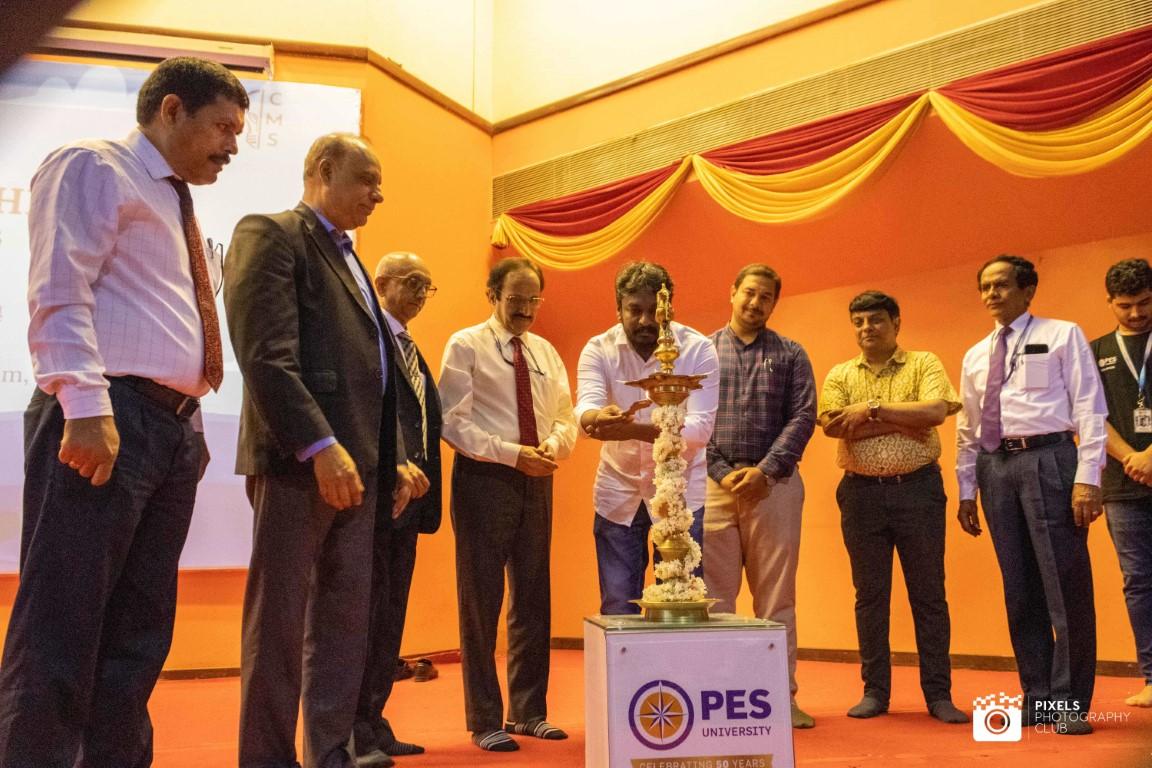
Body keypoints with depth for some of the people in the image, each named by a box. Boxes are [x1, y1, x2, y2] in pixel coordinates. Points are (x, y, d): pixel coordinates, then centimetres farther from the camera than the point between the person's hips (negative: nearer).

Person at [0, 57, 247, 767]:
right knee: (62, 628, -7)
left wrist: (190, 423, 17)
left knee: (139, 630, 9)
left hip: (173, 426, 9)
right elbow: (59, 292, -13)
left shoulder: (176, 207, 25)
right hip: (105, 419, -9)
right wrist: (85, 407, -23)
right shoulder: (93, 168, -1)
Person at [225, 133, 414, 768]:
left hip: (355, 465, 8)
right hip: (298, 461, -8)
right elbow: (267, 355, -16)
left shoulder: (348, 258, 23)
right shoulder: (269, 235, -4)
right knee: (279, 621, -1)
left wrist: (393, 458, 14)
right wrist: (320, 445, -23)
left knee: (346, 620, 10)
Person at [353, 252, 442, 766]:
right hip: (376, 491, -9)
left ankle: (374, 725, 20)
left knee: (390, 618, 12)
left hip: (408, 495, 9)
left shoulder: (411, 351, 21)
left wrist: (419, 477, 11)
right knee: (368, 613, -5)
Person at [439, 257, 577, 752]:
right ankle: (485, 721, 8)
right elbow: (453, 421, -12)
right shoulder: (465, 347, -3)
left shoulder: (546, 353, 14)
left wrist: (553, 445, -9)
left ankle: (528, 712, 22)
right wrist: (513, 454, -19)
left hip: (536, 480, 6)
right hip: (483, 480, -6)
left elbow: (565, 418, 13)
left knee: (533, 599, 10)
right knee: (481, 601, -1)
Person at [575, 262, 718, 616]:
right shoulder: (598, 349, -4)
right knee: (617, 609, 6)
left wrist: (635, 430, -36)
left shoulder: (697, 348, -10)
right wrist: (601, 417, -45)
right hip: (618, 492, 2)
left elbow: (700, 427, -20)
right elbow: (584, 411, -20)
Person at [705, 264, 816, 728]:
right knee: (714, 595, 1)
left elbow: (802, 417, 0)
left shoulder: (790, 355, 10)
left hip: (774, 483, 0)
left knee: (776, 594, 3)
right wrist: (723, 473, -9)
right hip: (714, 483, 0)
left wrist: (764, 471, -11)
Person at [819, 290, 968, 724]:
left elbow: (936, 411, -13)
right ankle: (875, 691, 16)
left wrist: (872, 409, -13)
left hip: (918, 489, -2)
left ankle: (938, 694, 10)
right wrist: (903, 423, -12)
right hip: (862, 492, 2)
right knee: (870, 595, 7)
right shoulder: (840, 375, 10)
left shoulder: (924, 364, 5)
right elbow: (832, 425, -9)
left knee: (928, 594, 3)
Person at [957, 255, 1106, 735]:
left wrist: (1087, 478, -13)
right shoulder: (975, 356, 17)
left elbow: (1090, 409, -3)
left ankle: (1069, 702, 5)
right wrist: (967, 490, 13)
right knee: (1019, 588, 8)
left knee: (1065, 583, -5)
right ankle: (1037, 697, 16)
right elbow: (968, 430, 19)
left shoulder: (1062, 336, 4)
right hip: (996, 467, 5)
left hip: (1048, 459, -5)